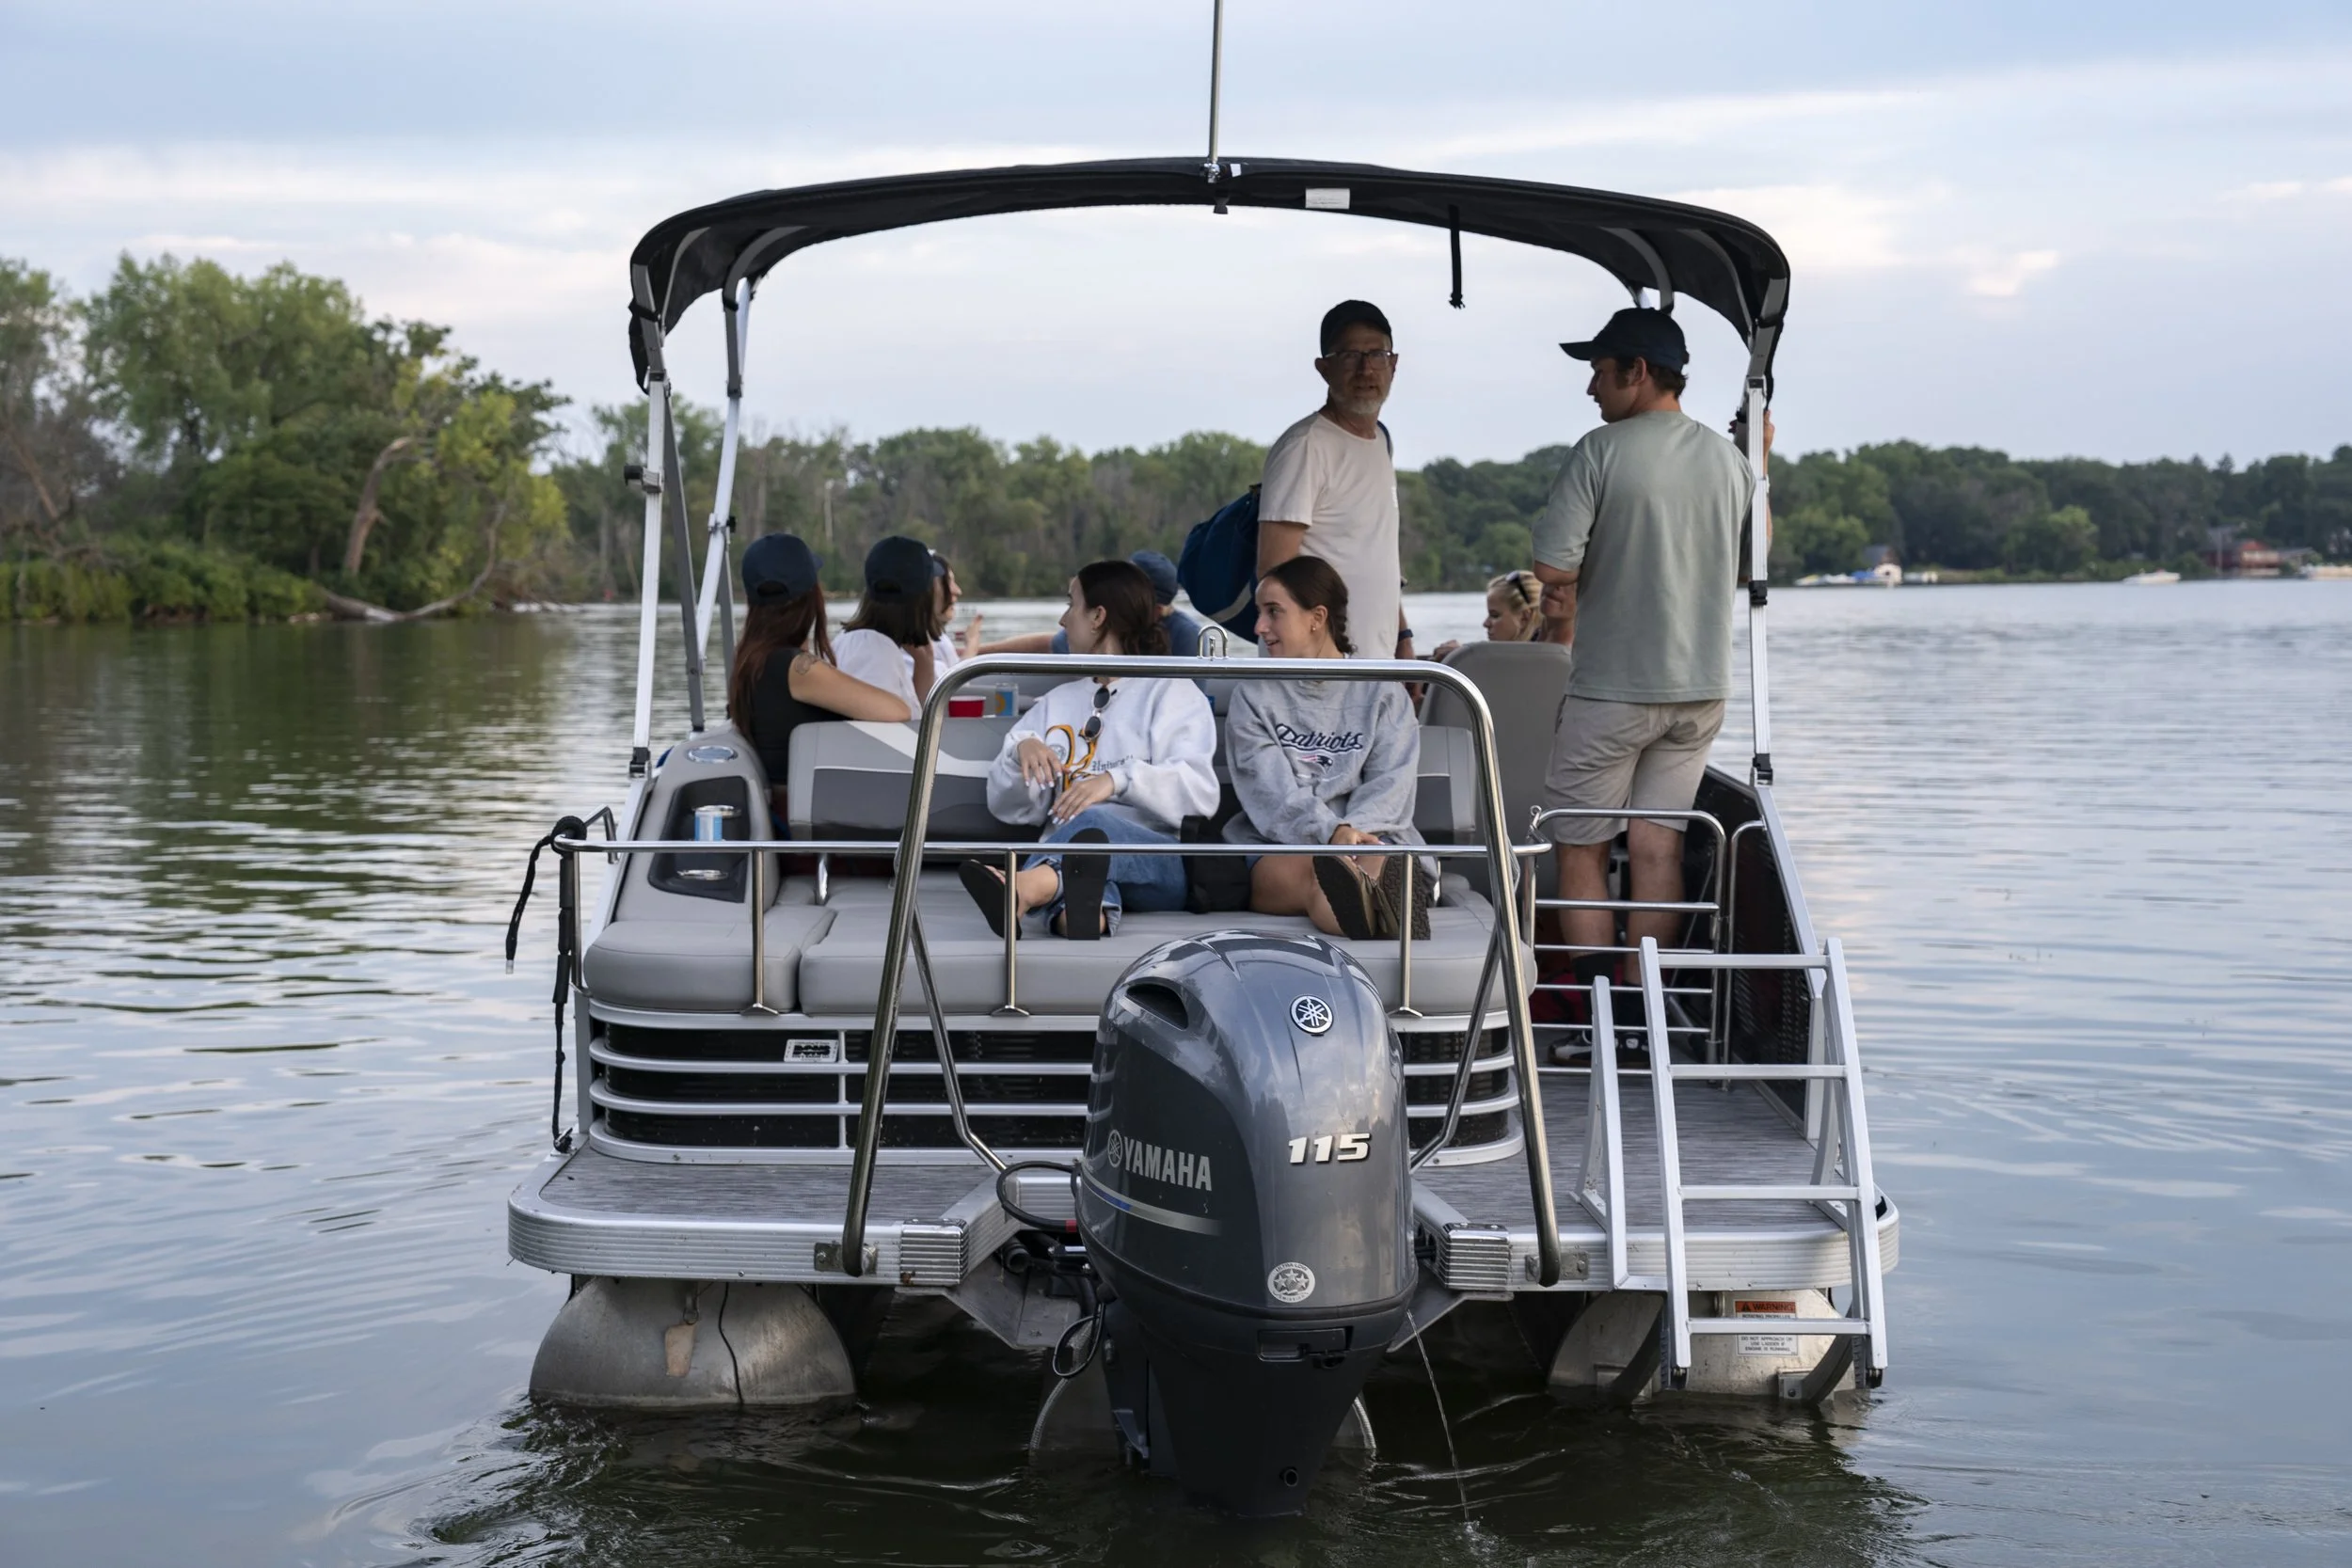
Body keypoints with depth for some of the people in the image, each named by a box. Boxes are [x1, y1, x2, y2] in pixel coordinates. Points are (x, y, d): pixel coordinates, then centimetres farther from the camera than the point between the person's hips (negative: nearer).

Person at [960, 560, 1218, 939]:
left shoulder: (1173, 692, 12)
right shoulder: (1058, 701, 29)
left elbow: (1200, 794, -7)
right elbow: (1009, 808, 20)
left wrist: (1119, 779, -23)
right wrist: (1021, 748, -1)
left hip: (1161, 865, -4)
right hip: (1068, 854, 4)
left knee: (1092, 823, -37)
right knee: (1083, 840, -35)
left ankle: (1022, 889, -69)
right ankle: (1083, 907, -70)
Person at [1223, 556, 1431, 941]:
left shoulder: (1382, 691, 17)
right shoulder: (1253, 695, 16)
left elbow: (1390, 783, 3)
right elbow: (1272, 790, -1)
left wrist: (1353, 830, -20)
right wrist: (1330, 831, -21)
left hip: (1371, 835, 1)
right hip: (1277, 848, -1)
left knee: (1369, 863, -37)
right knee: (1311, 871, -39)